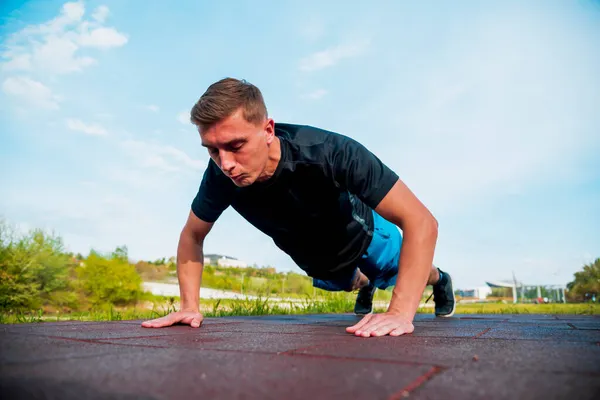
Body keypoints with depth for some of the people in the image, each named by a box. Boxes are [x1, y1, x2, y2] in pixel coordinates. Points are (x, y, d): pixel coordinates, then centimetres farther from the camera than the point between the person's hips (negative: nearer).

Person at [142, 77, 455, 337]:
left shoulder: (327, 152, -45)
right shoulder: (220, 176, -33)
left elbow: (420, 221, -44)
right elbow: (192, 236, -13)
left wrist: (401, 312, -51)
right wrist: (190, 306, -24)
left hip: (361, 236, -4)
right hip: (316, 259, 4)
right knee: (347, 283, 33)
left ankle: (439, 280, 59)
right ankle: (364, 284, 70)